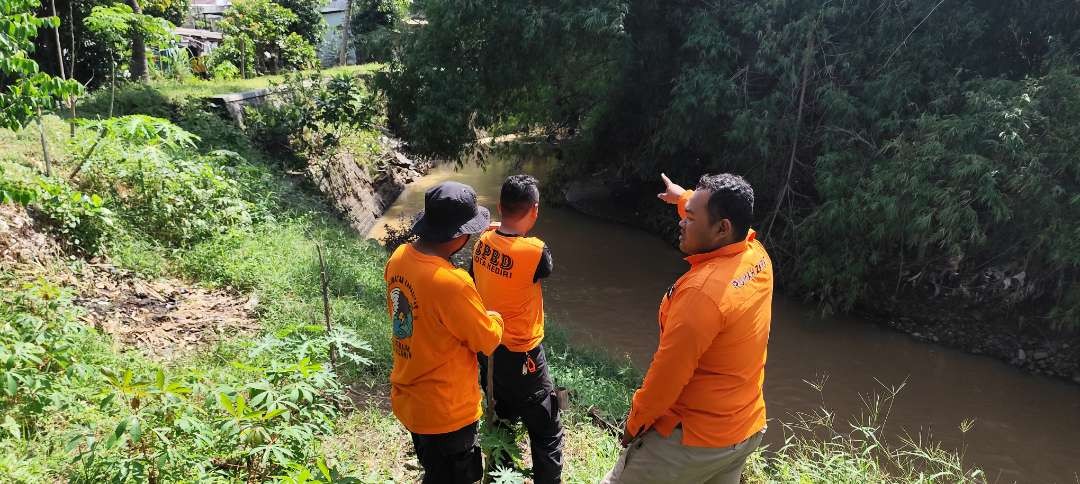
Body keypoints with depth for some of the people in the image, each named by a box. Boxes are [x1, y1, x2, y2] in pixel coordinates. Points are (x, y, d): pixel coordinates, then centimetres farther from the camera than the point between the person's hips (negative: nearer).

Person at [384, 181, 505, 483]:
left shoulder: (399, 257, -8)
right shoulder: (451, 283, -34)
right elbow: (489, 340, -19)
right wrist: (494, 318, 2)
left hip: (407, 398, 7)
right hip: (446, 411, -7)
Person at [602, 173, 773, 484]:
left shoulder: (702, 290, -30)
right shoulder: (758, 256, -5)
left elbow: (668, 373, -24)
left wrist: (635, 422, -9)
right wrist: (684, 198, 33)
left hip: (694, 440, -8)